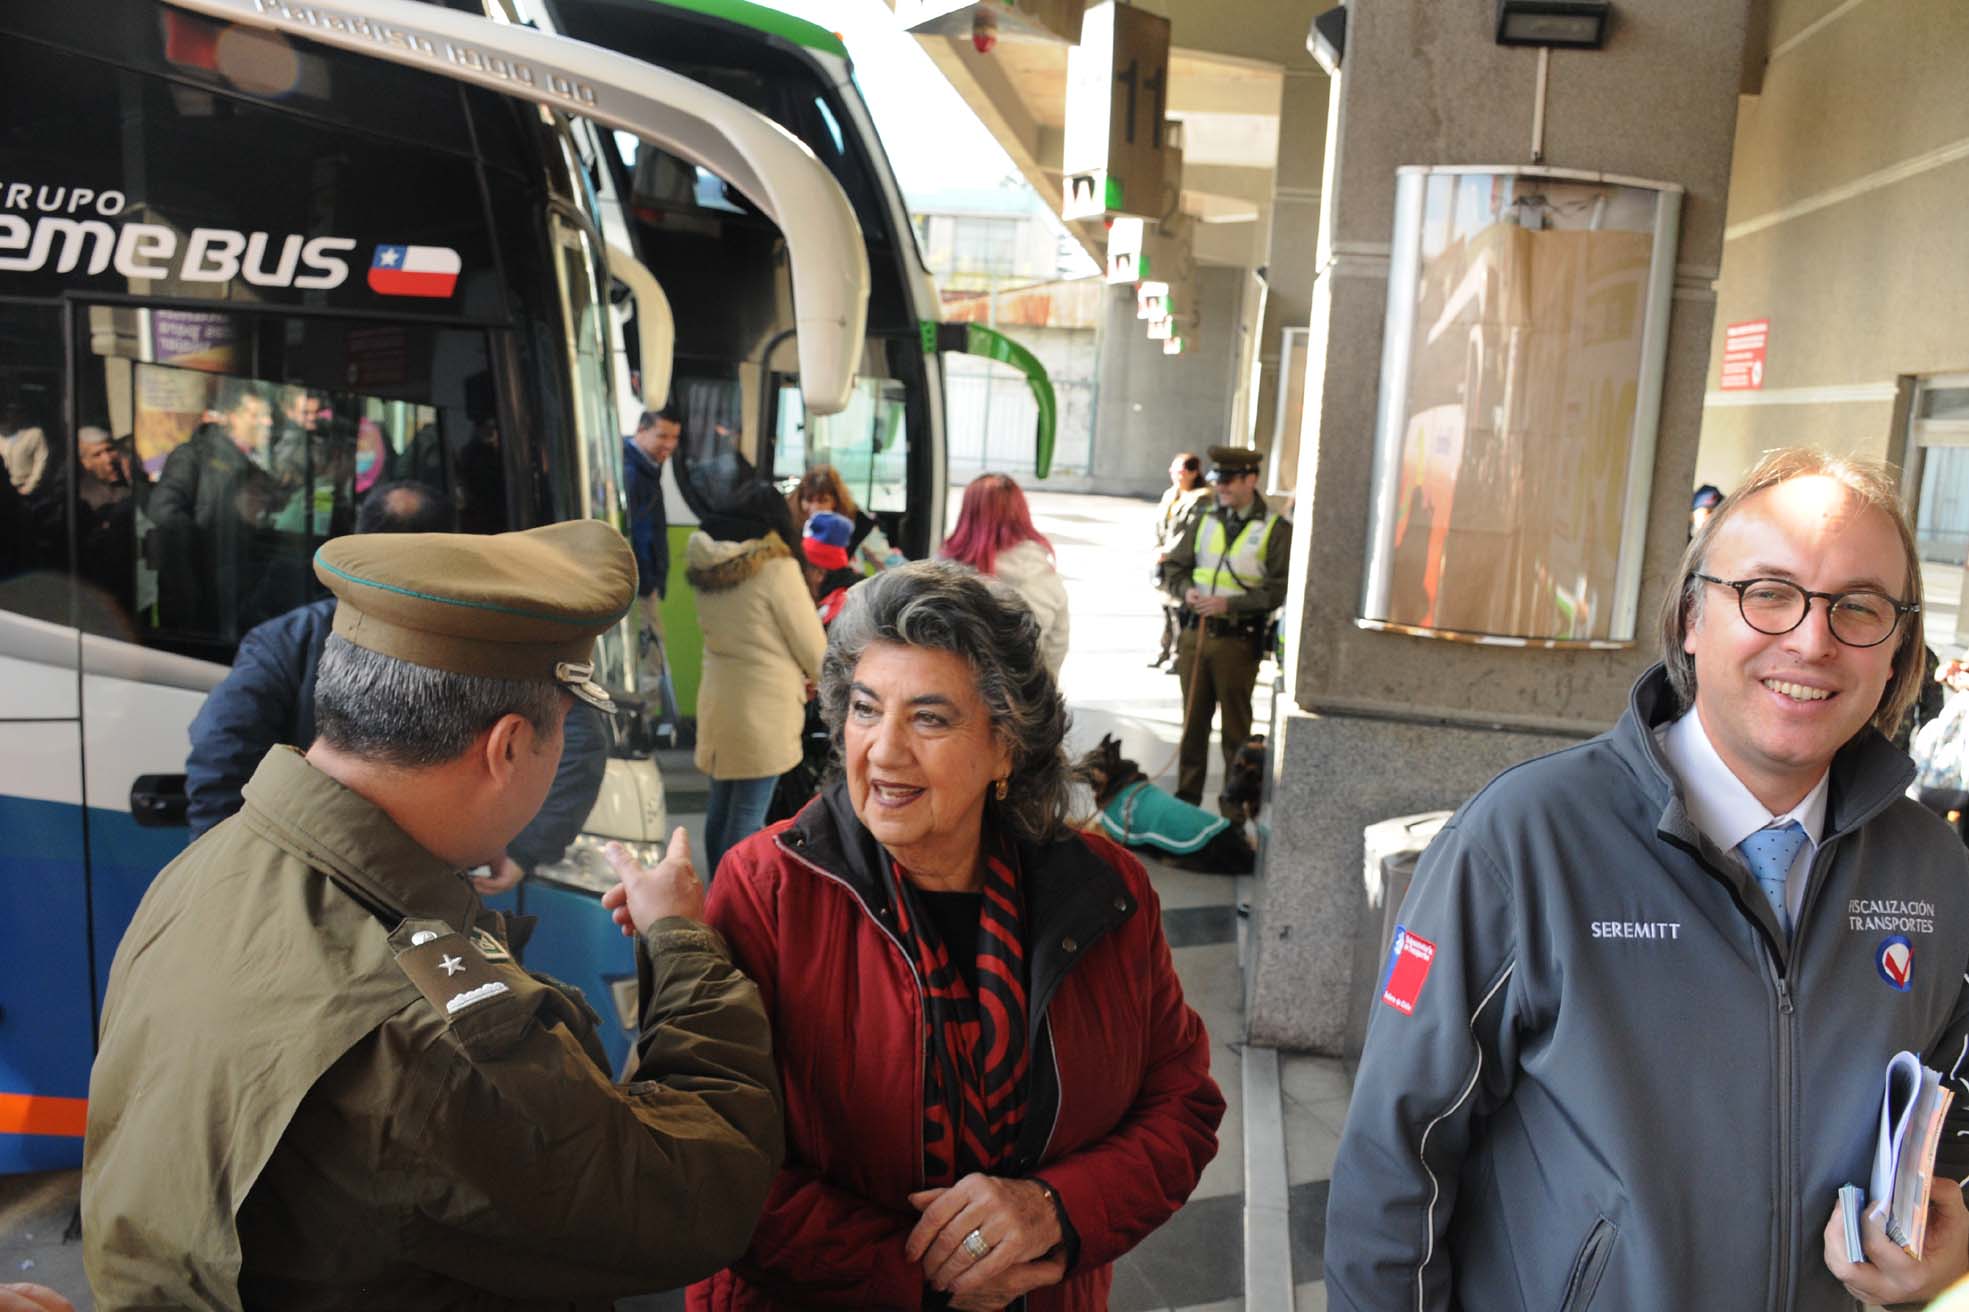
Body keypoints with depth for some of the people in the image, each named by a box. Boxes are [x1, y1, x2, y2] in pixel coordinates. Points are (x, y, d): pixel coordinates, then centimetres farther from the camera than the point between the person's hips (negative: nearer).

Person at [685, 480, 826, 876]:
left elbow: (714, 629, 11)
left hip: (717, 699, 7)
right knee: (748, 814, 0)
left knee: (721, 805, 17)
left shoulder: (708, 565, 5)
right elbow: (812, 646, -10)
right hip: (763, 707, -7)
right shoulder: (776, 568, -14)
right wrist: (819, 676, 13)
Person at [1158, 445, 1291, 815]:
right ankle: (1187, 798, 25)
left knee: (1235, 726, 6)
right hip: (1194, 632, 4)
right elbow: (1173, 567, 12)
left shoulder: (1276, 529, -5)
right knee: (1193, 719, 13)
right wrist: (1186, 590, -9)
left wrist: (1229, 603, -18)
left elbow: (1278, 589, -10)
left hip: (1238, 640, -4)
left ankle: (1235, 808, 16)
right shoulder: (1204, 519, 8)